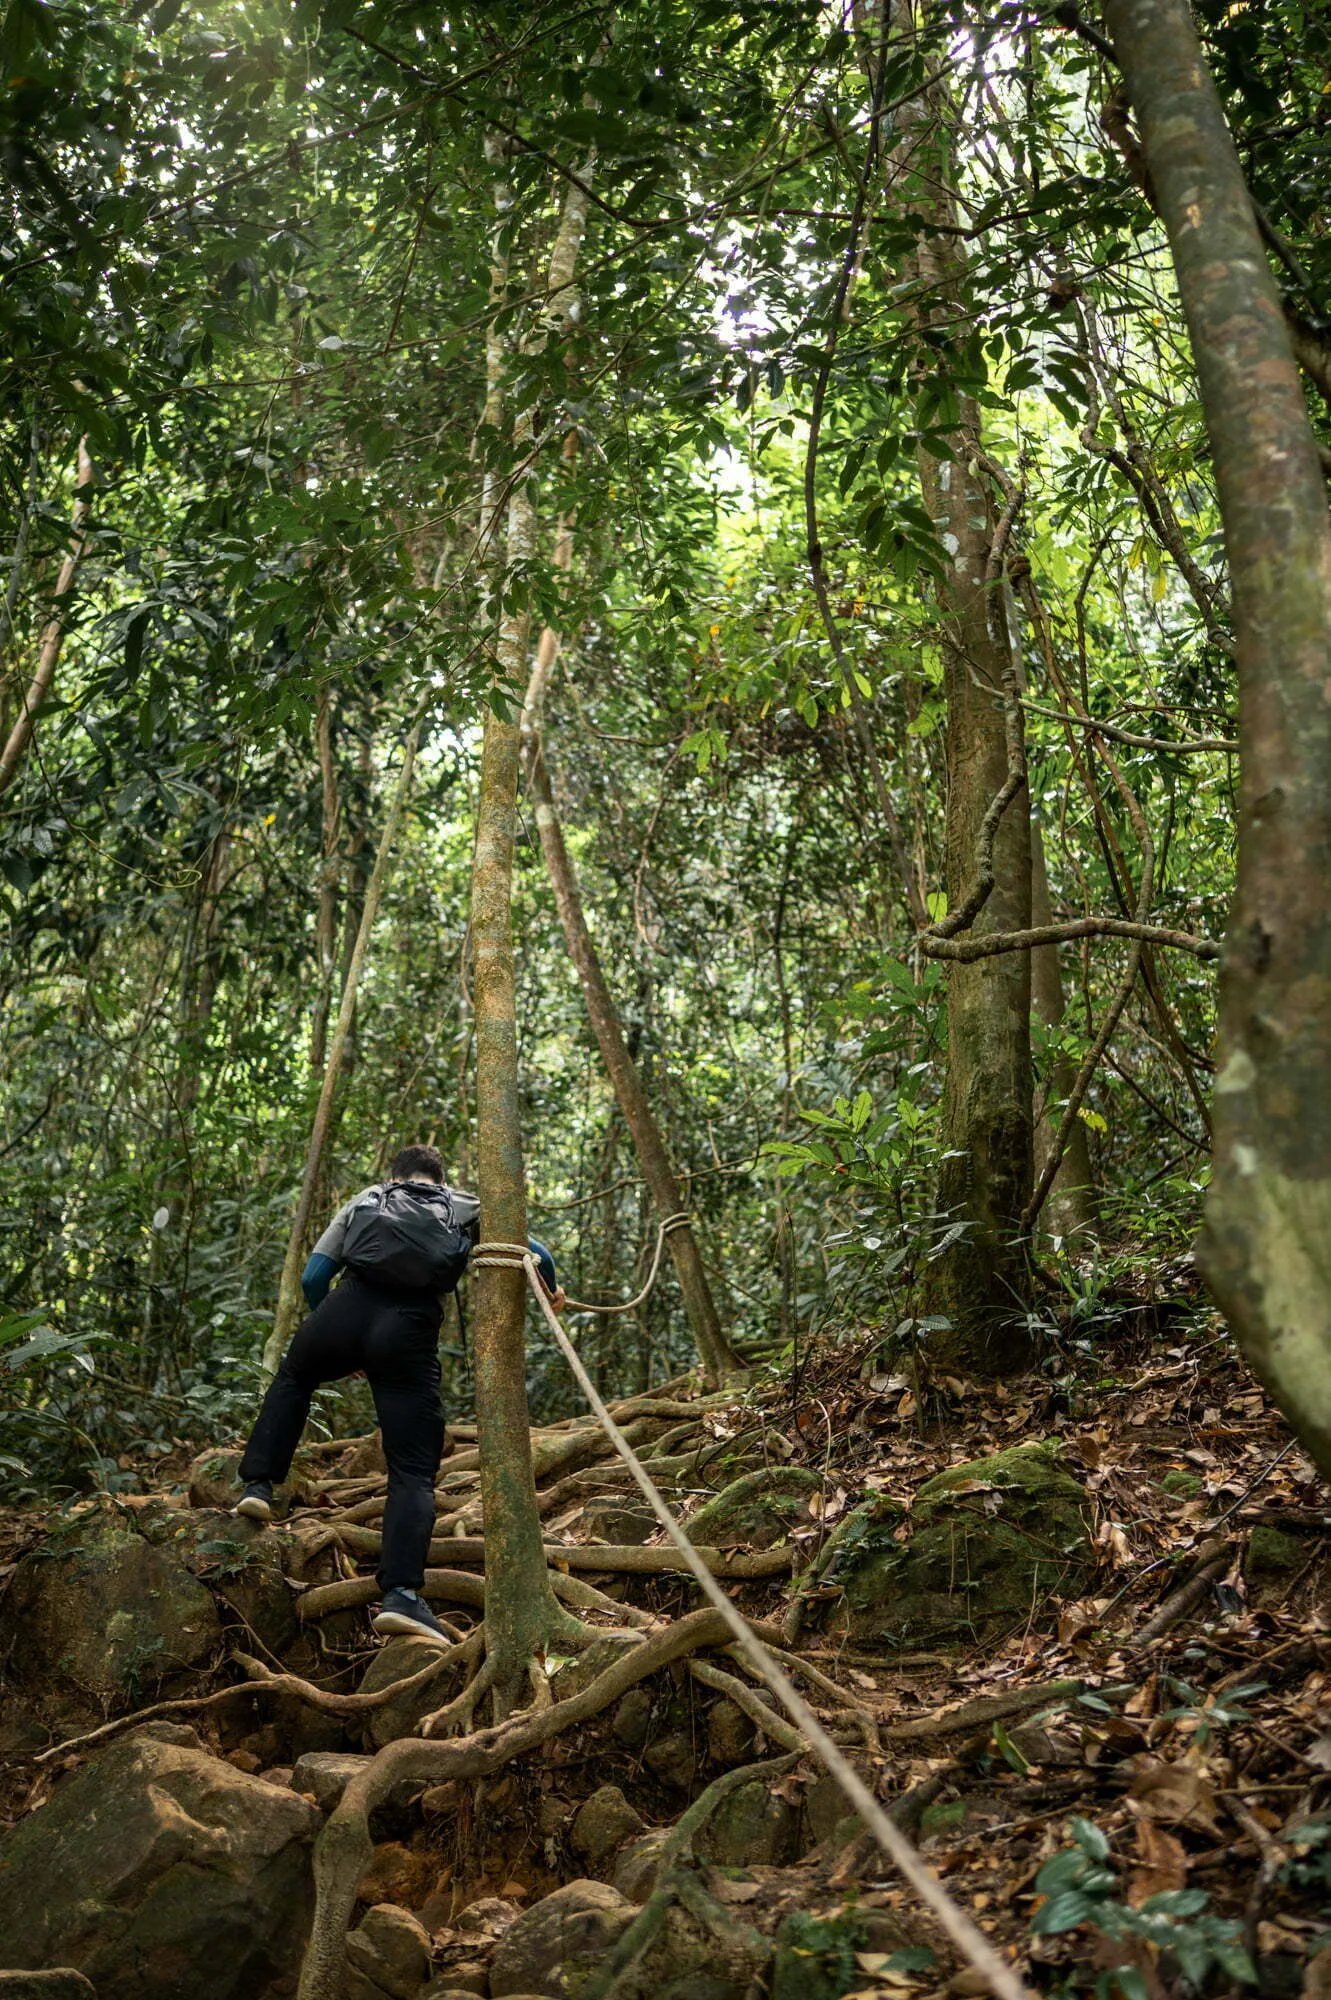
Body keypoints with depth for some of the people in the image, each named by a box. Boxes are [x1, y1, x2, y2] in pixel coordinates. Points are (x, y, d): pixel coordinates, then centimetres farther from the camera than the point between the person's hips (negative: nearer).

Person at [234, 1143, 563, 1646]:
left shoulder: (363, 1200, 27)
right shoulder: (466, 1209, 24)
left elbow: (312, 1277, 19)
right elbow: (538, 1254, 18)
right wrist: (551, 1291, 41)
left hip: (348, 1307, 2)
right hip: (411, 1328, -2)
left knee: (293, 1378, 36)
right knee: (414, 1470, 4)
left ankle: (258, 1485, 30)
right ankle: (401, 1593, -10)